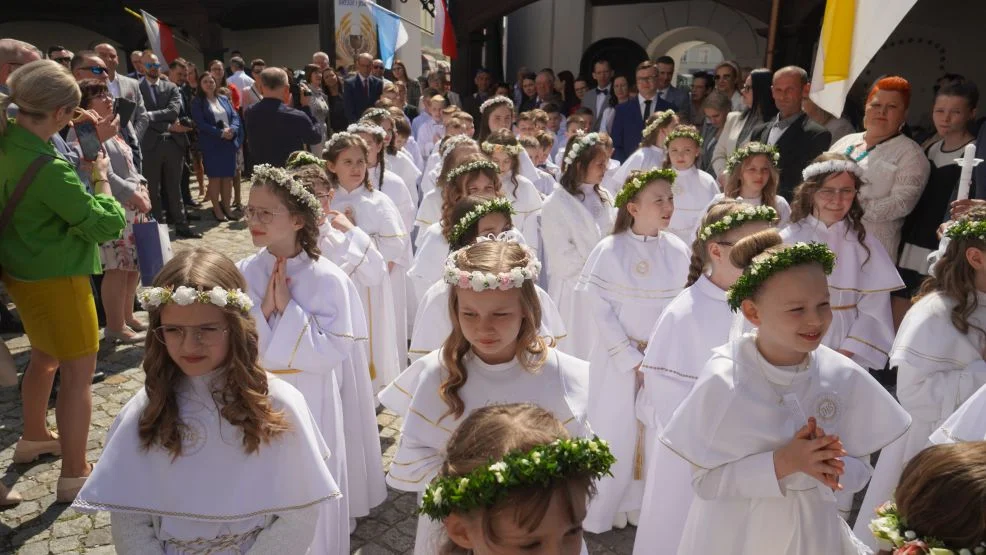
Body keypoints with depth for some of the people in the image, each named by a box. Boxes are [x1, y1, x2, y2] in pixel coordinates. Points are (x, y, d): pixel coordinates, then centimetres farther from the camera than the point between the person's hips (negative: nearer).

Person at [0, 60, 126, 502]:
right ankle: (74, 475, 10)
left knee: (44, 357, 26)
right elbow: (107, 225, -21)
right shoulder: (50, 169, -28)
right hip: (56, 279, -9)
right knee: (78, 372, 1)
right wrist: (101, 177, -10)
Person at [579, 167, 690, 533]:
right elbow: (599, 309, -11)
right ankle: (604, 509, 26)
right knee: (617, 434, 7)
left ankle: (644, 506, 32)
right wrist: (632, 358, -14)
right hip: (619, 358, -3)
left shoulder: (679, 251, -2)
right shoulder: (609, 250, -12)